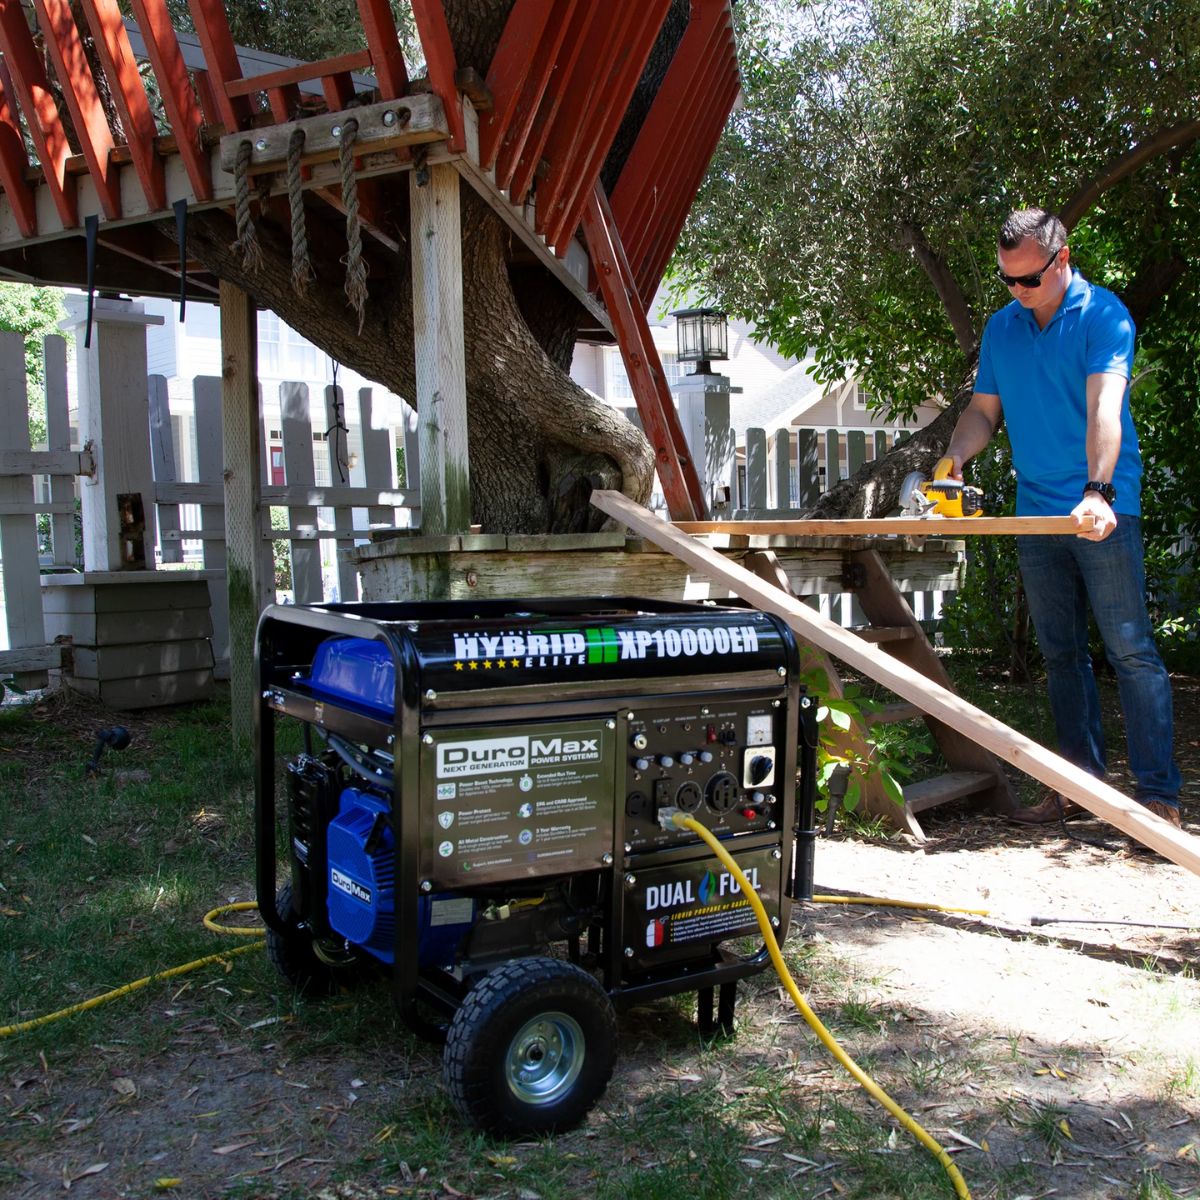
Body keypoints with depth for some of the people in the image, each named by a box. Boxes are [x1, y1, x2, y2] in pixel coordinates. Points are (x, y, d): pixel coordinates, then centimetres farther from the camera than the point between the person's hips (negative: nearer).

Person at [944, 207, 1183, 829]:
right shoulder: (1001, 327, 11)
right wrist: (952, 460, -6)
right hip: (1036, 511, 6)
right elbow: (983, 410, 15)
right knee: (1062, 654, 10)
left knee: (1131, 651, -5)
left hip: (1102, 510, -6)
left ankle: (1158, 794, 1)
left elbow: (1104, 407, -21)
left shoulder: (1102, 315, -7)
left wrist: (1098, 491, -34)